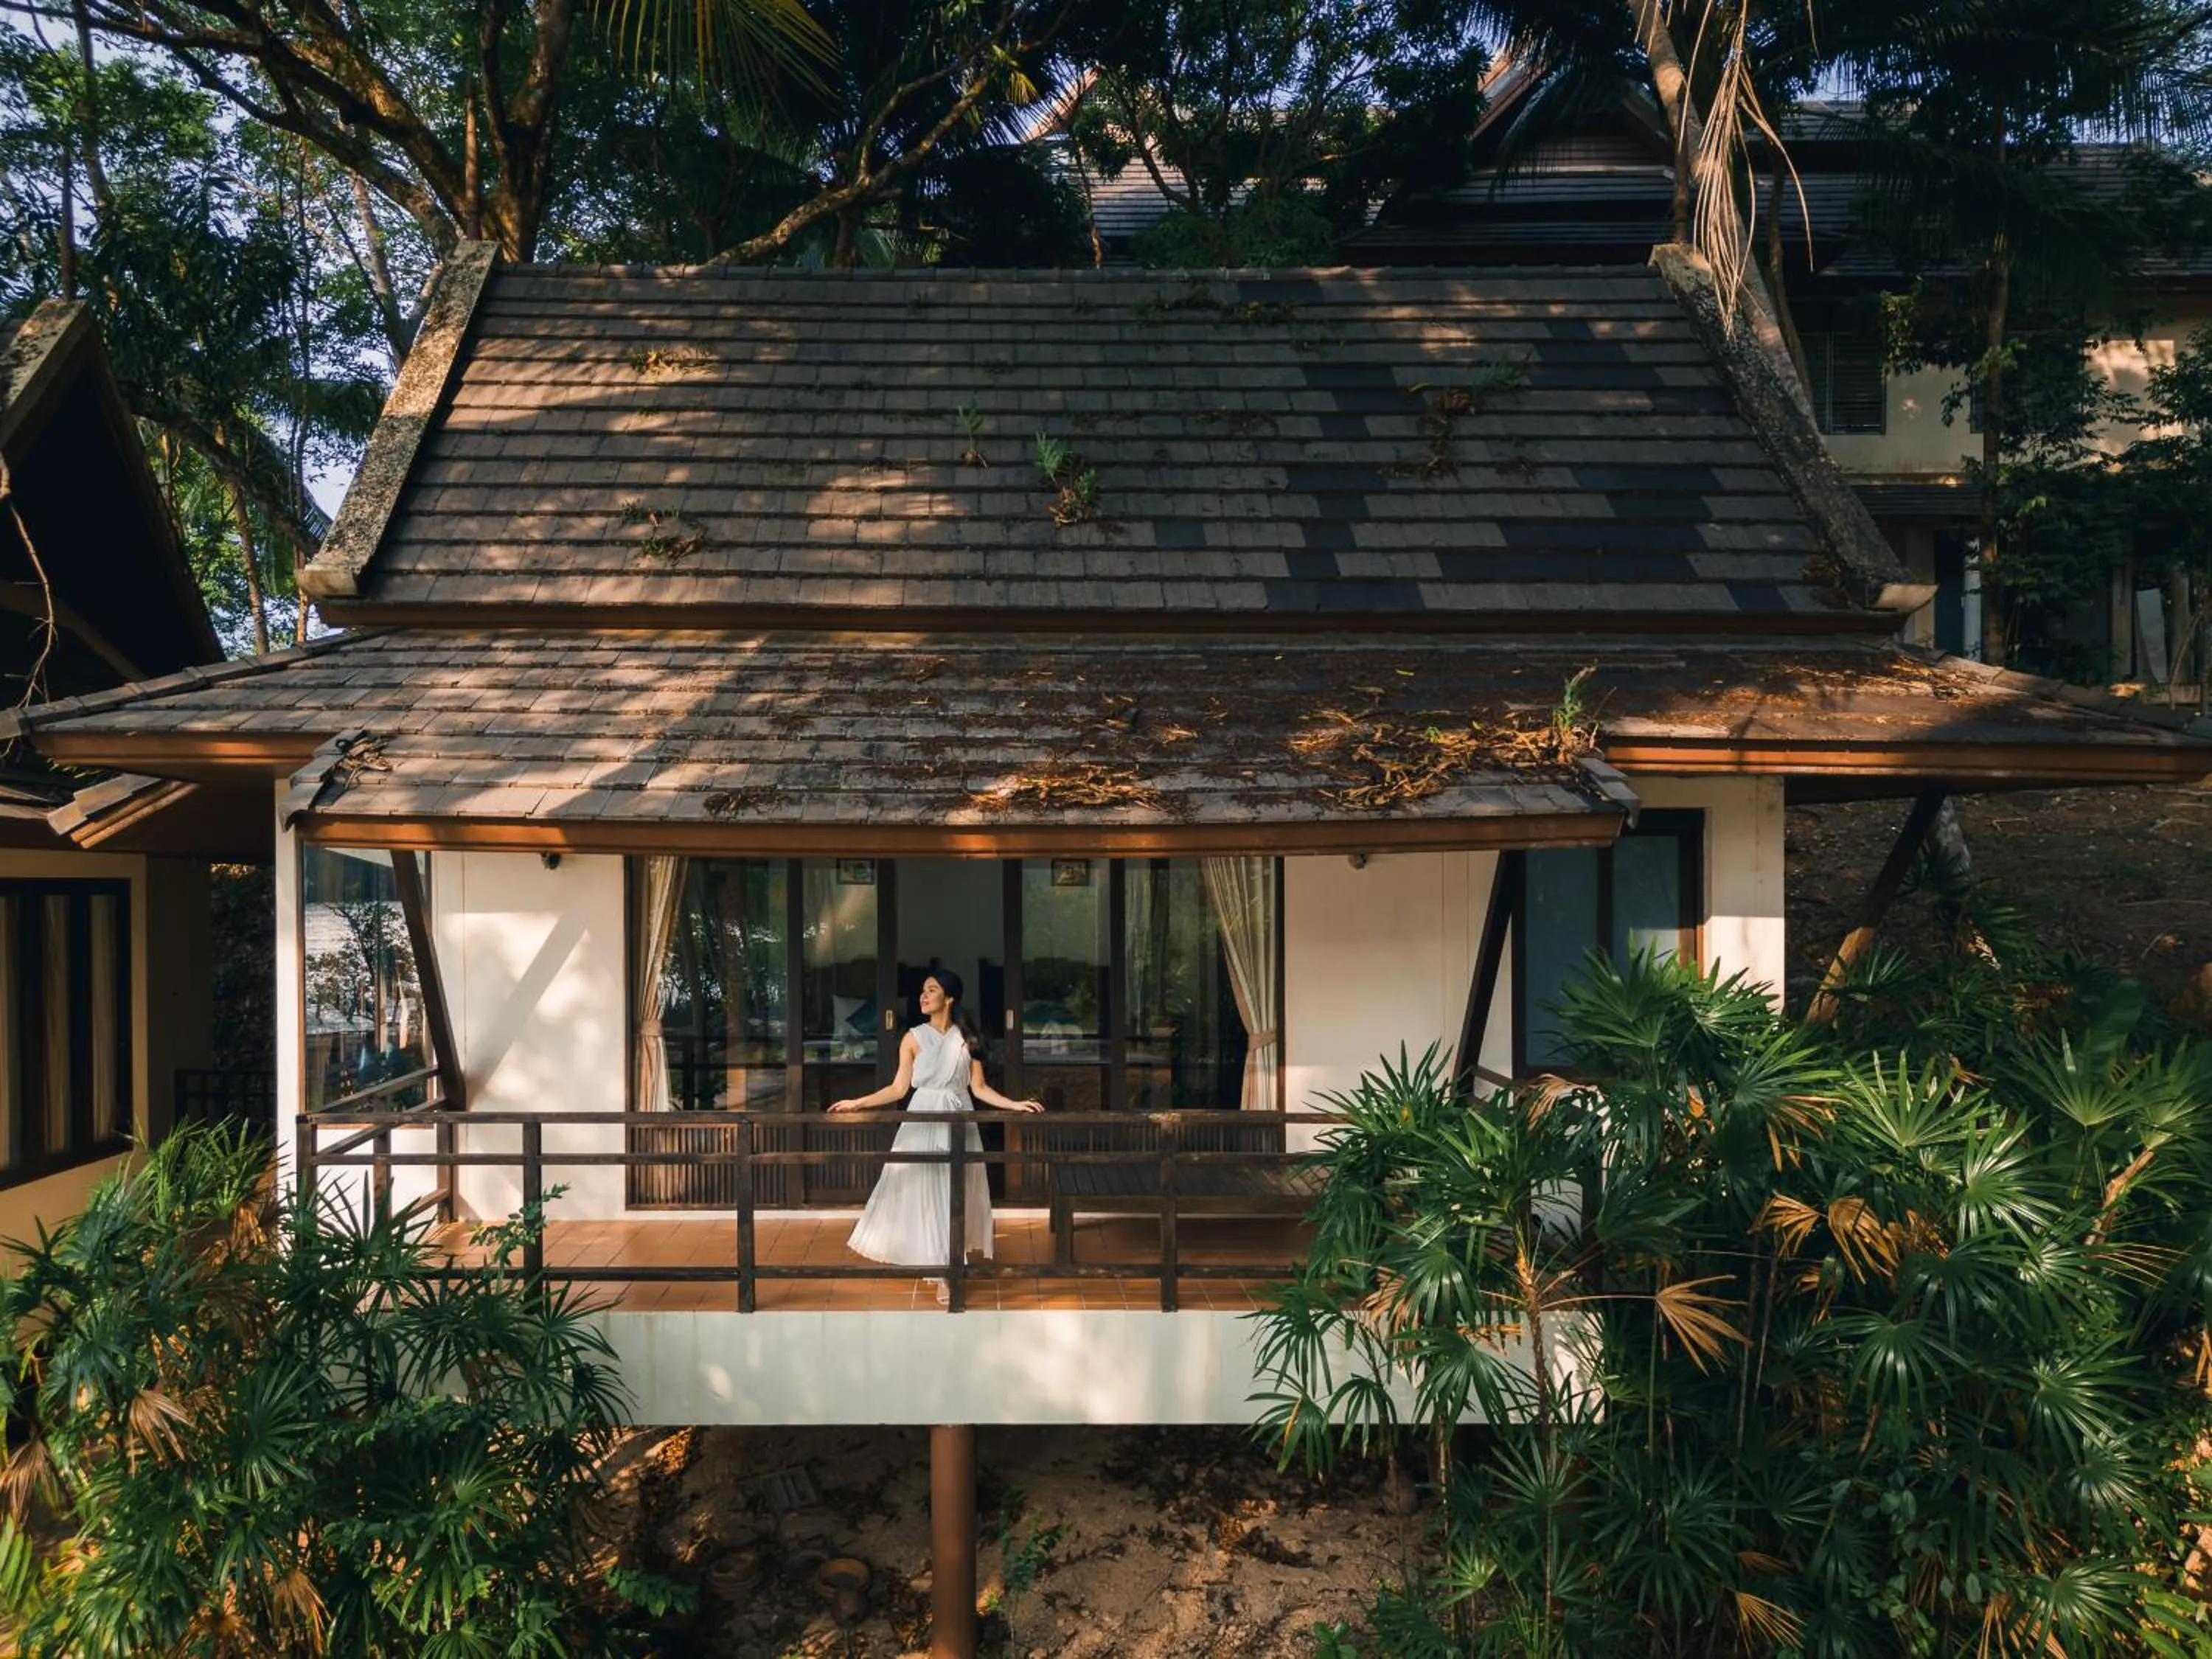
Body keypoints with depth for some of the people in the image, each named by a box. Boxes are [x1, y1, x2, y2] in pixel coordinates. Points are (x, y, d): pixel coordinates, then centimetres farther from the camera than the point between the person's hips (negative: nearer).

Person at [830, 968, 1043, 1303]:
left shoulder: (968, 1039, 3)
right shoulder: (914, 1038, 0)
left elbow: (979, 1088, 4)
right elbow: (899, 1089, 0)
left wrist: (1014, 1105, -5)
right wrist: (858, 1103, -7)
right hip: (923, 1122, -1)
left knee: (954, 1193, 3)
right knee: (923, 1191, -3)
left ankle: (947, 1266, 16)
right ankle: (935, 1265, 4)